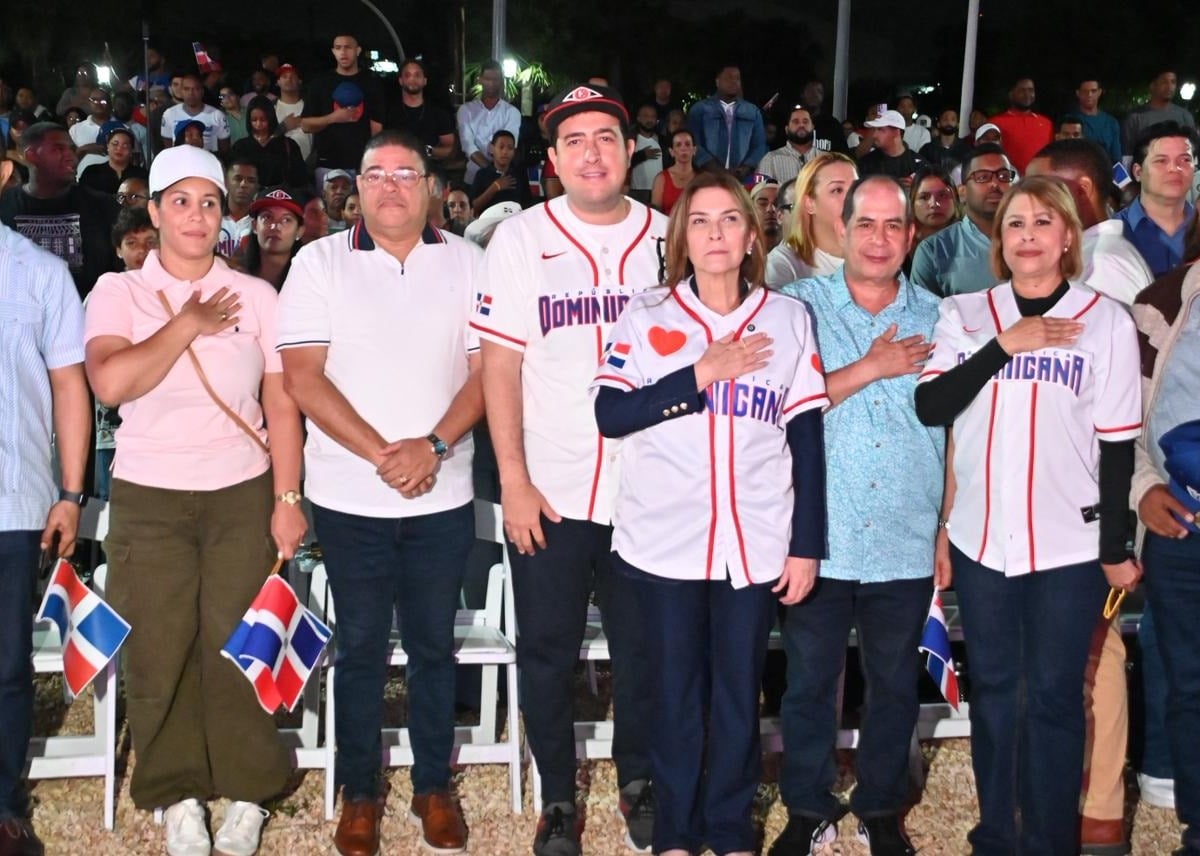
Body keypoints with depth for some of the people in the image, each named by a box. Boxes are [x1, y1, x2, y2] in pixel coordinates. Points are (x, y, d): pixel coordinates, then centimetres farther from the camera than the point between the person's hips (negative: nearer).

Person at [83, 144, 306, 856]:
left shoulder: (255, 296, 6)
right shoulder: (119, 293, 3)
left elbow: (283, 405, 5)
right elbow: (110, 382, -16)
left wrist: (287, 499, -1)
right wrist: (189, 324, -9)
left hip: (242, 495, 0)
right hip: (148, 498, 0)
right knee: (159, 649, 1)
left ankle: (246, 790, 17)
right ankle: (178, 792, 19)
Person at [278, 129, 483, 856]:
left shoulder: (467, 263, 3)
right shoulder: (320, 262, 0)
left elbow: (486, 369, 0)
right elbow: (303, 376, -7)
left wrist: (433, 446, -15)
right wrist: (381, 453, -15)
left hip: (443, 494, 1)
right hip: (350, 495, -1)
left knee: (434, 643, 10)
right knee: (361, 645, 9)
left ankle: (435, 786, 24)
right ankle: (360, 792, 22)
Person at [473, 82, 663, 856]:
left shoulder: (667, 239, 3)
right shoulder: (521, 240, -2)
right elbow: (501, 366, -2)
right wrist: (514, 481, -7)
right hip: (550, 490, -1)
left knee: (644, 647, 12)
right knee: (549, 653, 9)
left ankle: (640, 781, 33)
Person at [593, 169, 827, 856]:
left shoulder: (790, 320, 5)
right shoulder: (645, 318, 2)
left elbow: (807, 440, 3)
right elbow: (611, 415, -10)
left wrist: (807, 545, -1)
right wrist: (703, 373, -13)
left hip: (757, 544, 1)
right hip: (665, 541, 0)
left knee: (740, 694, 8)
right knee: (676, 692, 9)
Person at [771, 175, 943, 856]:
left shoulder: (937, 318, 5)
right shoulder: (799, 306, -1)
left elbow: (955, 433, 7)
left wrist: (951, 533, 4)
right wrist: (873, 367, -13)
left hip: (907, 544, 2)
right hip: (819, 540, -1)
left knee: (896, 685, 13)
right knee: (809, 682, 9)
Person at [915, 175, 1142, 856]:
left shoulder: (1107, 321, -2)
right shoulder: (964, 314, 4)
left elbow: (1119, 445, -2)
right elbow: (929, 407, -8)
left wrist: (1117, 548, -2)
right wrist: (1005, 344, -15)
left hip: (1068, 543, -2)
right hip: (981, 537, 3)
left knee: (1054, 695, 5)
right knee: (993, 689, 13)